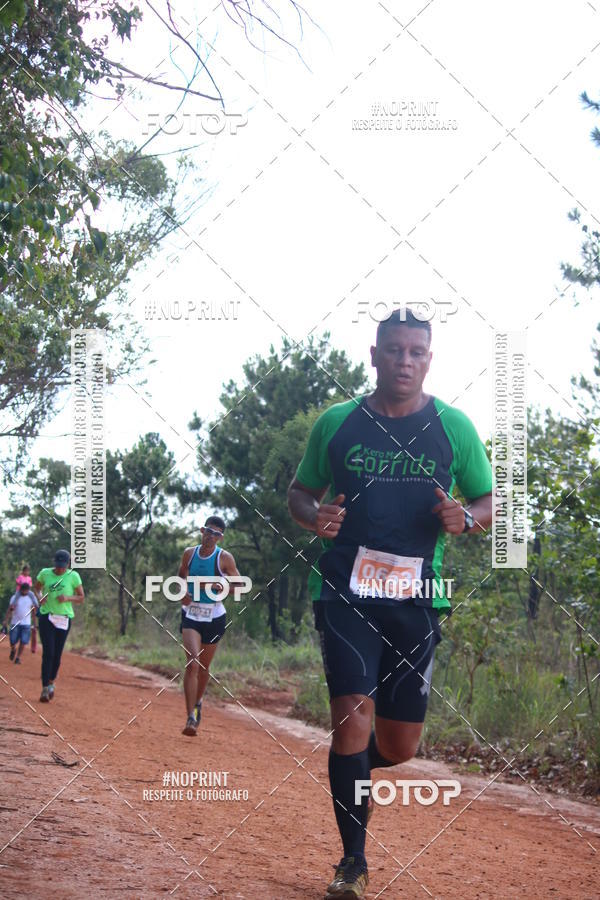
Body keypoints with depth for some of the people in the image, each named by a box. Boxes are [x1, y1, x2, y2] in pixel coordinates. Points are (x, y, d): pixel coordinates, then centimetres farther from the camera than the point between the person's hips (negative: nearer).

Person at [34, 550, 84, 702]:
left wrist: (68, 598, -14)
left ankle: (51, 682, 30)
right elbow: (36, 587, 19)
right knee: (48, 653, -10)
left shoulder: (73, 576, -1)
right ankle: (45, 689, -8)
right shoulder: (45, 573, 2)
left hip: (64, 619, 0)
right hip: (46, 617, 0)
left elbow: (81, 598, 5)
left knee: (57, 654, 5)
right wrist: (39, 597, -3)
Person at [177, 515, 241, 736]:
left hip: (214, 617, 0)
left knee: (204, 666, 11)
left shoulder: (224, 558, -5)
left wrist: (220, 585, -19)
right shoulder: (189, 553, 3)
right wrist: (183, 591, 0)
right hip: (191, 615, 0)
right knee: (192, 663, -16)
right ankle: (191, 717, -19)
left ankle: (197, 703, 39)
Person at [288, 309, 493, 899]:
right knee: (352, 716, -14)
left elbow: (491, 502, 11)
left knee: (399, 746, 6)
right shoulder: (336, 423, 4)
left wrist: (464, 518, -12)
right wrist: (314, 515, -9)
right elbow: (299, 492, 14)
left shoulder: (453, 426, 4)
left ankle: (353, 771, 42)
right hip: (345, 591, -1)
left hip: (416, 598, 1)